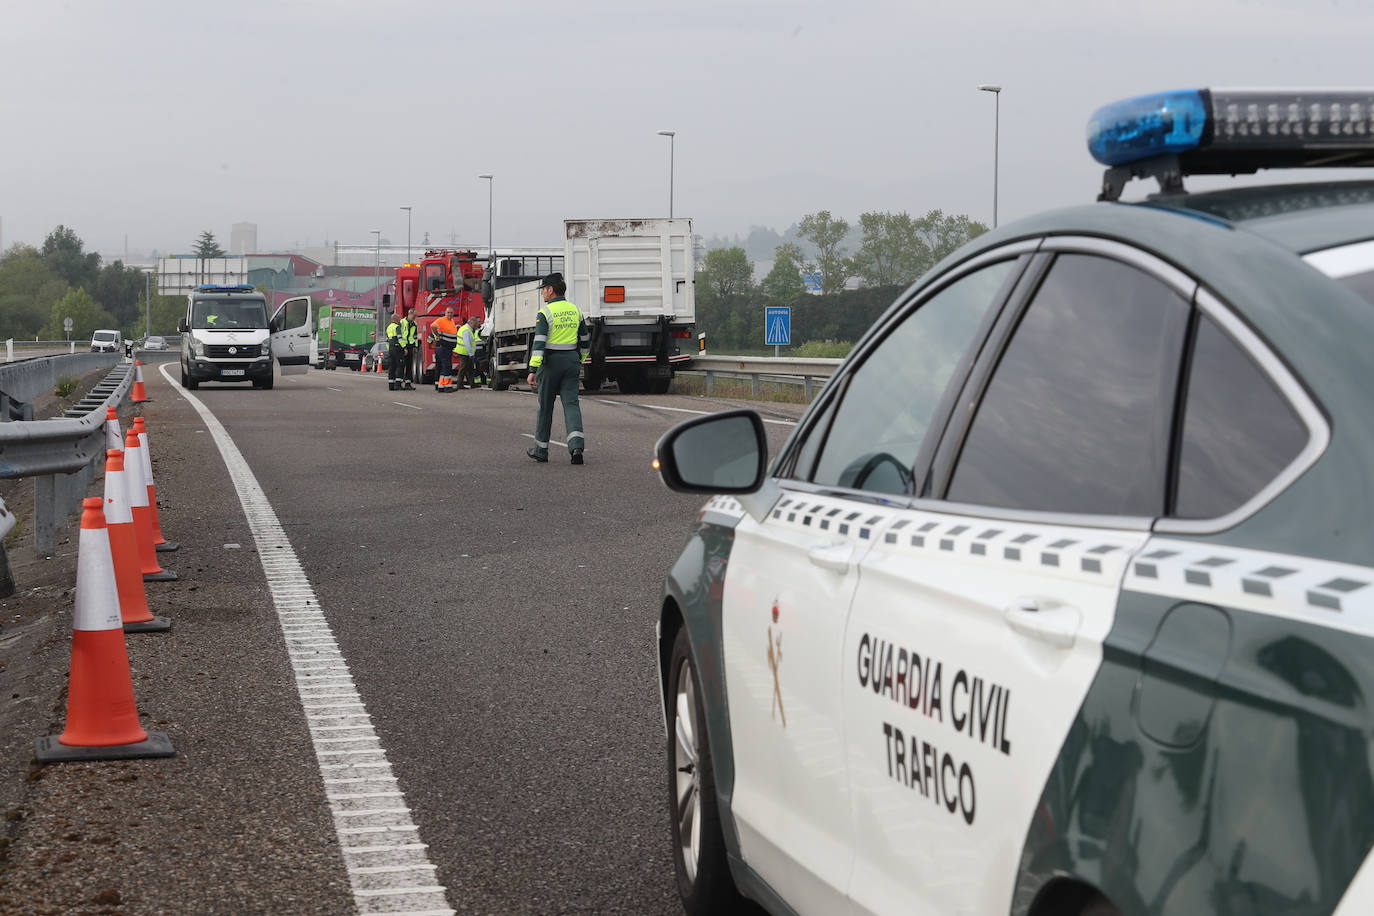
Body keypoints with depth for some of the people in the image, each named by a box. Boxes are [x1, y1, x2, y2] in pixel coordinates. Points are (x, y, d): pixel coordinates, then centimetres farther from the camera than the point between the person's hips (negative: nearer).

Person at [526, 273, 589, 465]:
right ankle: (576, 445, -21)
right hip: (571, 360, 4)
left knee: (545, 406, 8)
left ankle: (540, 450, 19)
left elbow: (539, 343, -19)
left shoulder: (545, 312, -11)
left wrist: (532, 371, -21)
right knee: (571, 403, 0)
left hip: (551, 362, -4)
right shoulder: (575, 310, 8)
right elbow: (585, 341, 15)